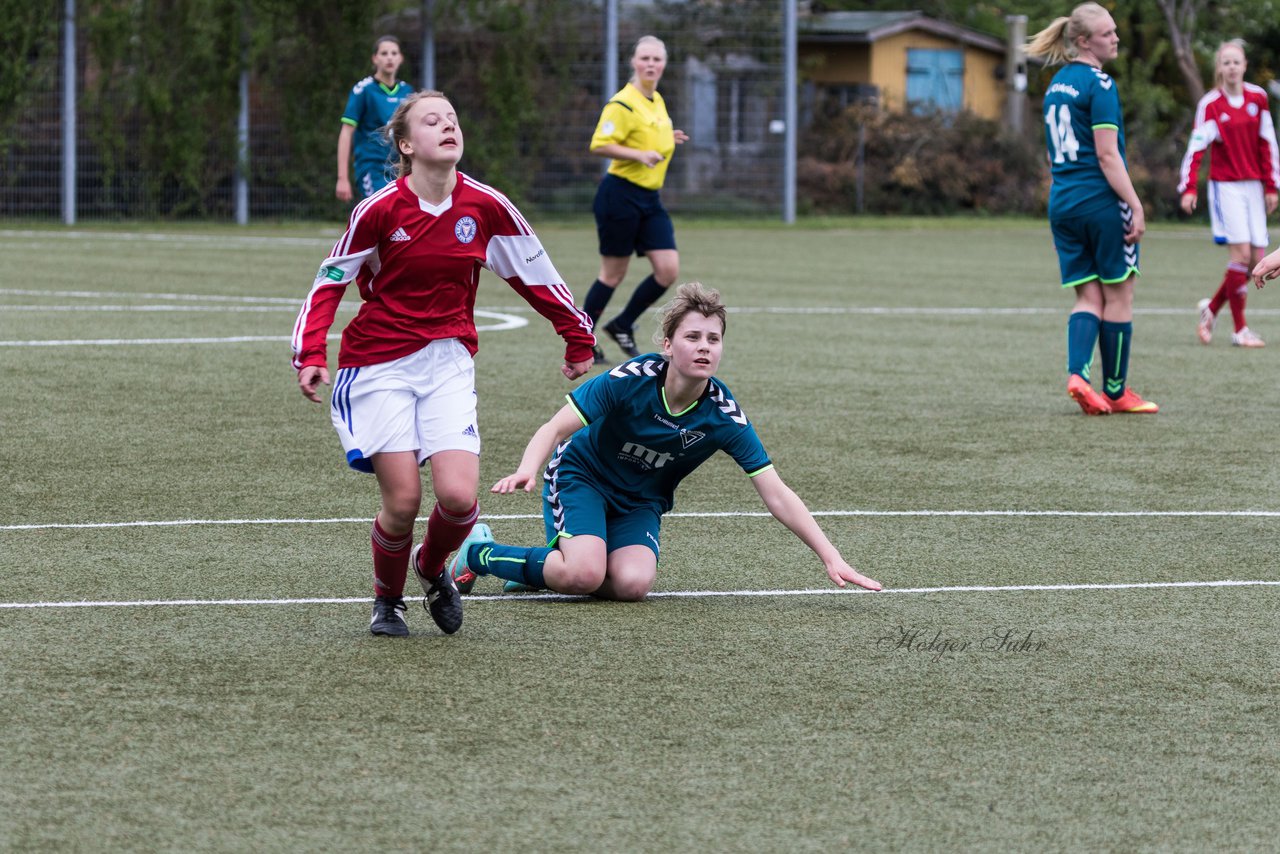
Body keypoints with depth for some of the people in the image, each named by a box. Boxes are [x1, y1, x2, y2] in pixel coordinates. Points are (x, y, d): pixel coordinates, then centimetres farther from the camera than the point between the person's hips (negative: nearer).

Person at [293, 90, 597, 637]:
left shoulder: (487, 207, -4)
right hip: (379, 363, -2)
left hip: (448, 365, 2)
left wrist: (578, 339, 18)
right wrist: (310, 355, -14)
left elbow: (536, 274, 10)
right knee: (404, 500, -9)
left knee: (458, 496, -14)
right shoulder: (380, 210, -11)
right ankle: (387, 599, 20)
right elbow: (330, 283, -2)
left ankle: (431, 567, 21)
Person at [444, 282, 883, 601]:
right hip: (581, 473, -3)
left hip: (641, 503, 3)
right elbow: (555, 429, -23)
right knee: (585, 572, -29)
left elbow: (776, 495, -17)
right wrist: (528, 470, -45)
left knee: (633, 583, -26)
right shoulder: (632, 378, -26)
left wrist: (831, 558, -23)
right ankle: (477, 552, -3)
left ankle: (541, 568, 4)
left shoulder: (723, 415, -20)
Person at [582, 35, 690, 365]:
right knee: (613, 273, -1)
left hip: (650, 199, 8)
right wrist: (640, 155, -28)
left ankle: (622, 326, 15)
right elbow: (600, 145, -20)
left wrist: (669, 140, 11)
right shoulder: (623, 104, -15)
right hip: (621, 194, -8)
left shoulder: (658, 102, 12)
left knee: (668, 270, -2)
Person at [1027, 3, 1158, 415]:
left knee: (1088, 296, 9)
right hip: (1102, 200, -7)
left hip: (1062, 202, 7)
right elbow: (1107, 154, -17)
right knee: (1118, 294, 4)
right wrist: (1136, 206, -17)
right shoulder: (1099, 84, -12)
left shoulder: (1056, 84, 13)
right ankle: (1116, 392, 10)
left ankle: (1077, 372, -12)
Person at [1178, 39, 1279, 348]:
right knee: (1241, 252, -13)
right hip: (1226, 186, -5)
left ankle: (1211, 307, 21)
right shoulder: (1210, 105, -7)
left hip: (1253, 185, 5)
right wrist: (1188, 188, -20)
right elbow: (1196, 147, -11)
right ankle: (1240, 329, -6)